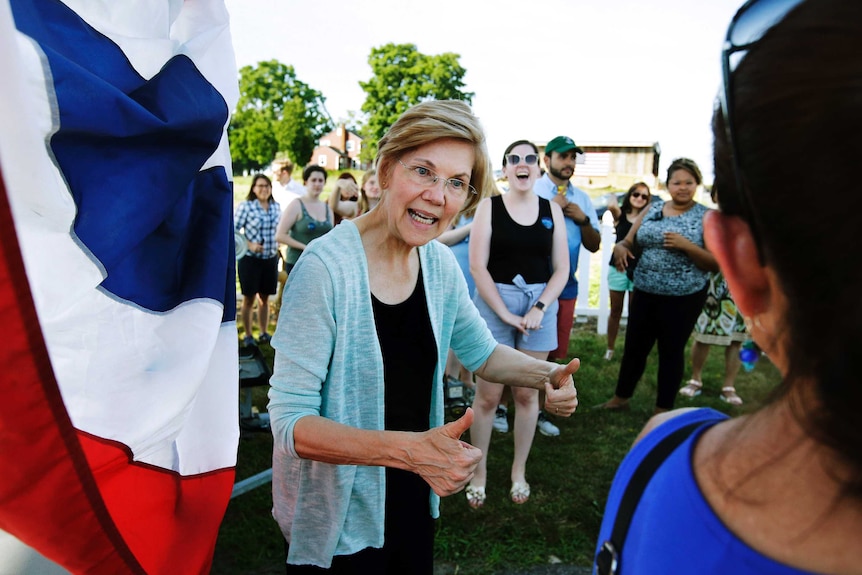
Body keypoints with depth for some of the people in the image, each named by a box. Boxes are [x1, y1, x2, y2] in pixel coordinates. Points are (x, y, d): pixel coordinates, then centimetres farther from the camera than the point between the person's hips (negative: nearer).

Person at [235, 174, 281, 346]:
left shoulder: (276, 207, 6)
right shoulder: (245, 206, -8)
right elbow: (234, 229, -8)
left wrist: (277, 246, 6)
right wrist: (250, 245, -17)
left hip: (270, 258, 4)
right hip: (250, 258, -4)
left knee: (265, 297, 13)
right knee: (249, 299, 4)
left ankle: (264, 333, 24)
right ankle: (247, 335, 15)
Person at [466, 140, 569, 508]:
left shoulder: (551, 210, 7)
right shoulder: (489, 206, -1)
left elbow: (561, 269, 5)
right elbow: (477, 266, -7)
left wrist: (539, 308, -9)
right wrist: (506, 314, -12)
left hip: (540, 304, 2)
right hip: (494, 302, -2)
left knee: (527, 394, 9)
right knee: (487, 396, 1)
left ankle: (519, 471, 26)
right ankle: (479, 472, 18)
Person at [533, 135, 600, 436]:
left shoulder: (582, 198, 11)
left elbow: (594, 245, 10)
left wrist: (583, 219, -6)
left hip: (566, 287, 5)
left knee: (553, 354, 12)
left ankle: (538, 410, 26)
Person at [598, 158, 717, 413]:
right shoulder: (652, 209, 6)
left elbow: (716, 263, -9)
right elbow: (628, 241, 8)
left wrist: (686, 246, -23)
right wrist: (620, 247, -15)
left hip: (683, 298, -3)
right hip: (645, 292, 4)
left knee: (671, 351, 9)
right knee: (634, 346, 13)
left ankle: (662, 410, 24)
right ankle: (620, 398, 32)